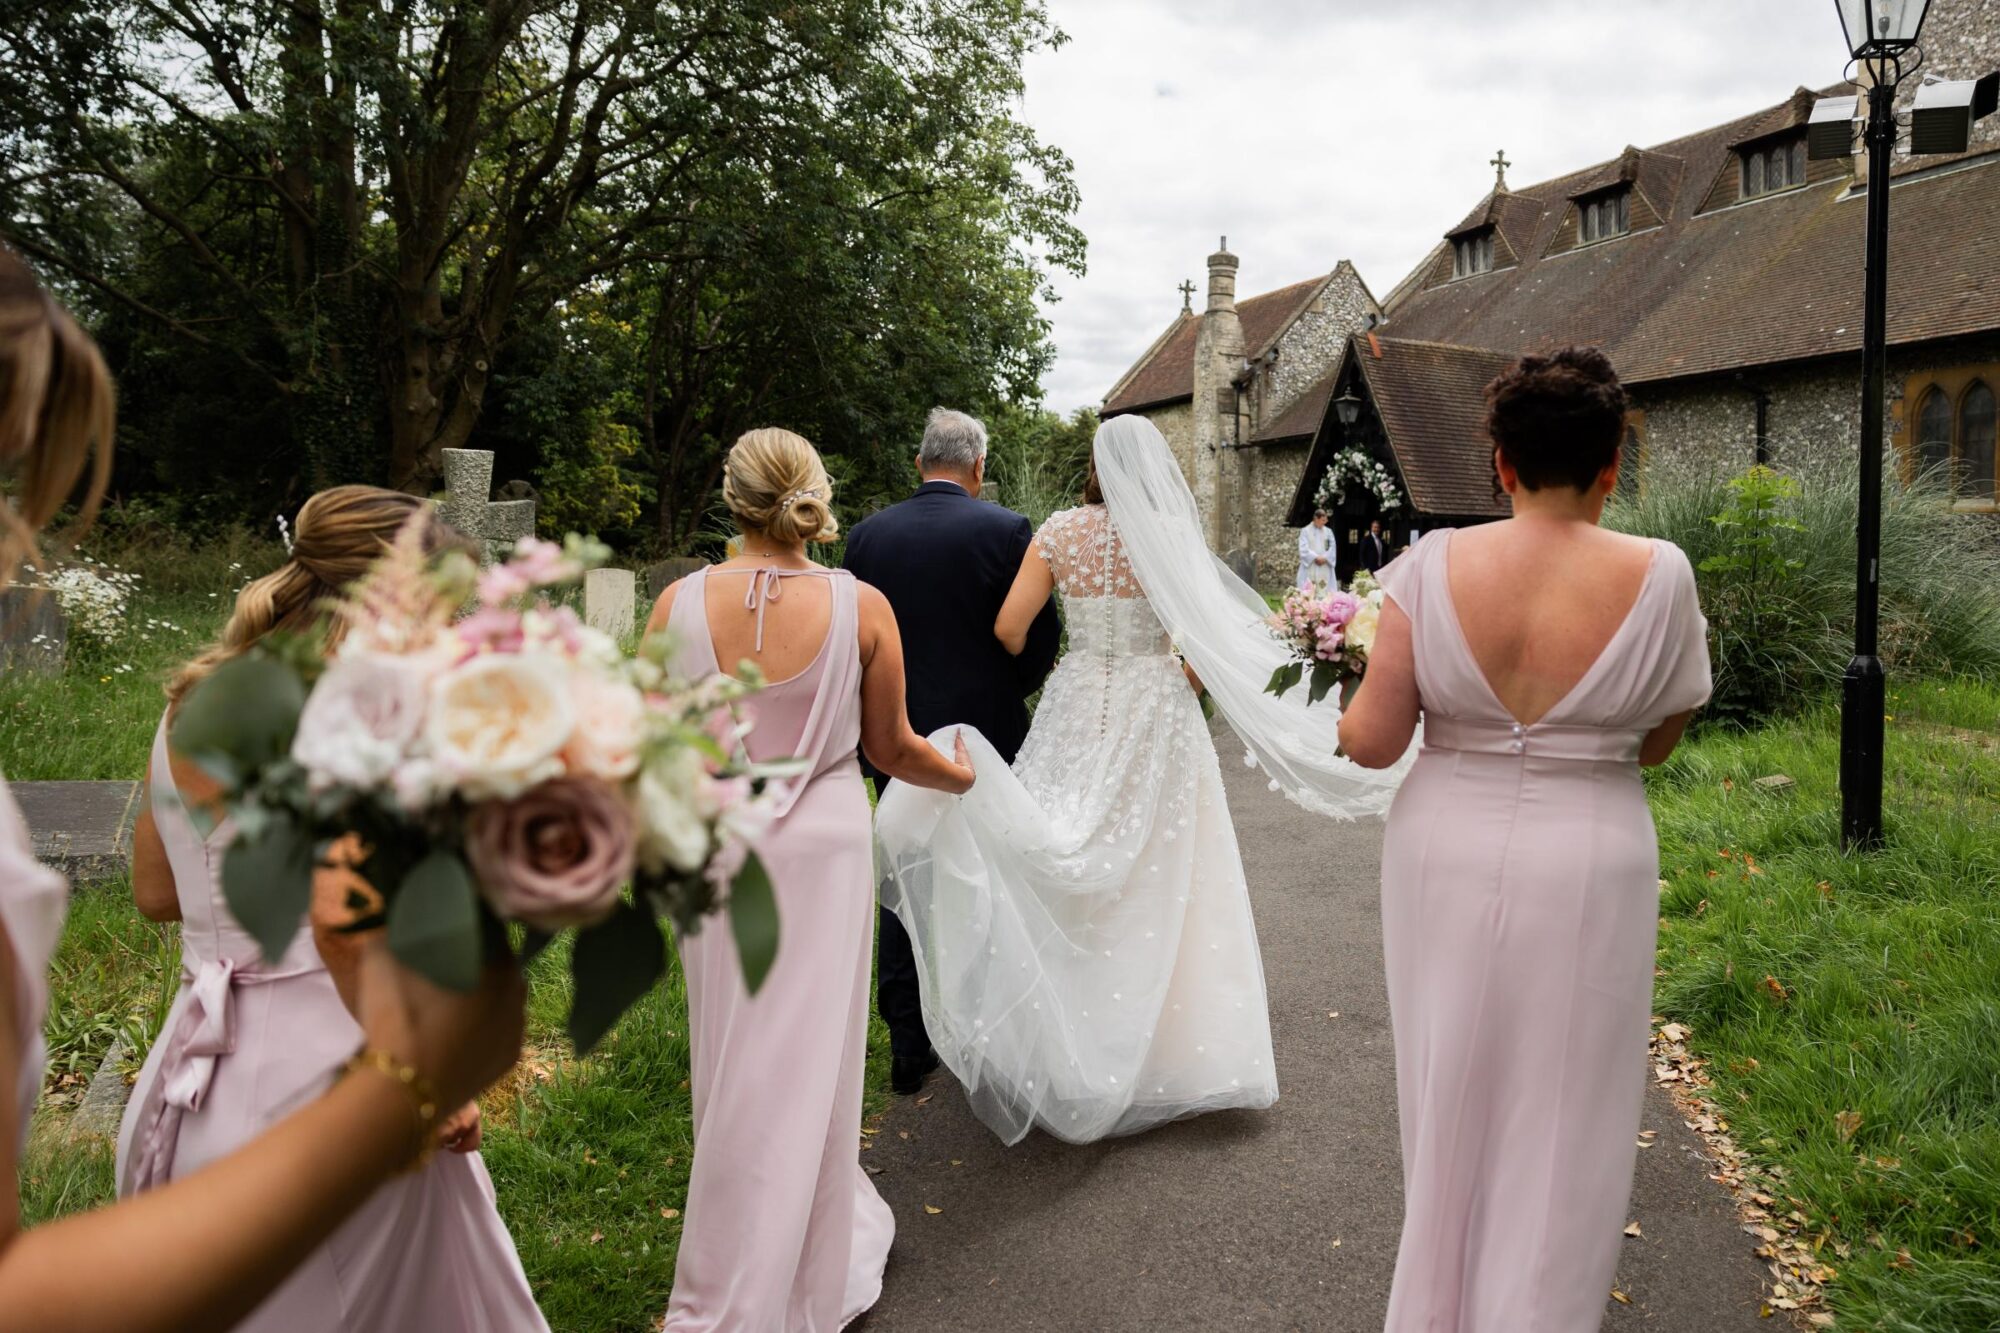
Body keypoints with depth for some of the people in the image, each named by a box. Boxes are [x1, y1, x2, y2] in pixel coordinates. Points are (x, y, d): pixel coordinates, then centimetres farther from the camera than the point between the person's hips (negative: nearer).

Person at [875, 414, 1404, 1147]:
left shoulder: (1061, 531, -2)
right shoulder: (1170, 537, -7)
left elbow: (1009, 627, -5)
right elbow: (1214, 641, -12)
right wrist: (1181, 682, 7)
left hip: (1078, 710, 2)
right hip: (1154, 717, -1)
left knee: (1075, 882, 12)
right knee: (1157, 881, 9)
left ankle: (1069, 1051, 20)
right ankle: (1162, 1050, 20)